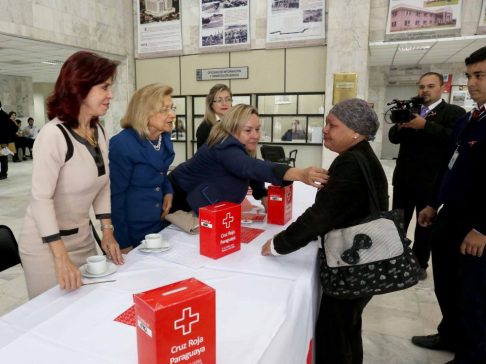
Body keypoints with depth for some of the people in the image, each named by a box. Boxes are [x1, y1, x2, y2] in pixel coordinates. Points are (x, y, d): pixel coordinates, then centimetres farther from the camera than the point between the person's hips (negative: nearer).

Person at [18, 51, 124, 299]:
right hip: (47, 245, -6)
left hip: (83, 239, 7)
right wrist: (61, 258, -26)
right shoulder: (54, 135, -22)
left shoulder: (99, 132, 1)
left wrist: (108, 232, 1)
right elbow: (41, 199, -24)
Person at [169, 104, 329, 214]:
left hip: (203, 204, 8)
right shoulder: (224, 147, -35)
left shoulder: (241, 146, -7)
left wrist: (264, 197, -15)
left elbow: (253, 174, 4)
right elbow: (251, 167, -54)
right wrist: (299, 174, -65)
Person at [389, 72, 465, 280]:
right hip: (404, 178, 5)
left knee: (425, 225, 11)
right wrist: (400, 126, -14)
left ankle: (420, 264, 25)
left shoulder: (454, 112, -5)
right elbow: (393, 138, 7)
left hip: (430, 181, -4)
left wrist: (424, 126, -28)